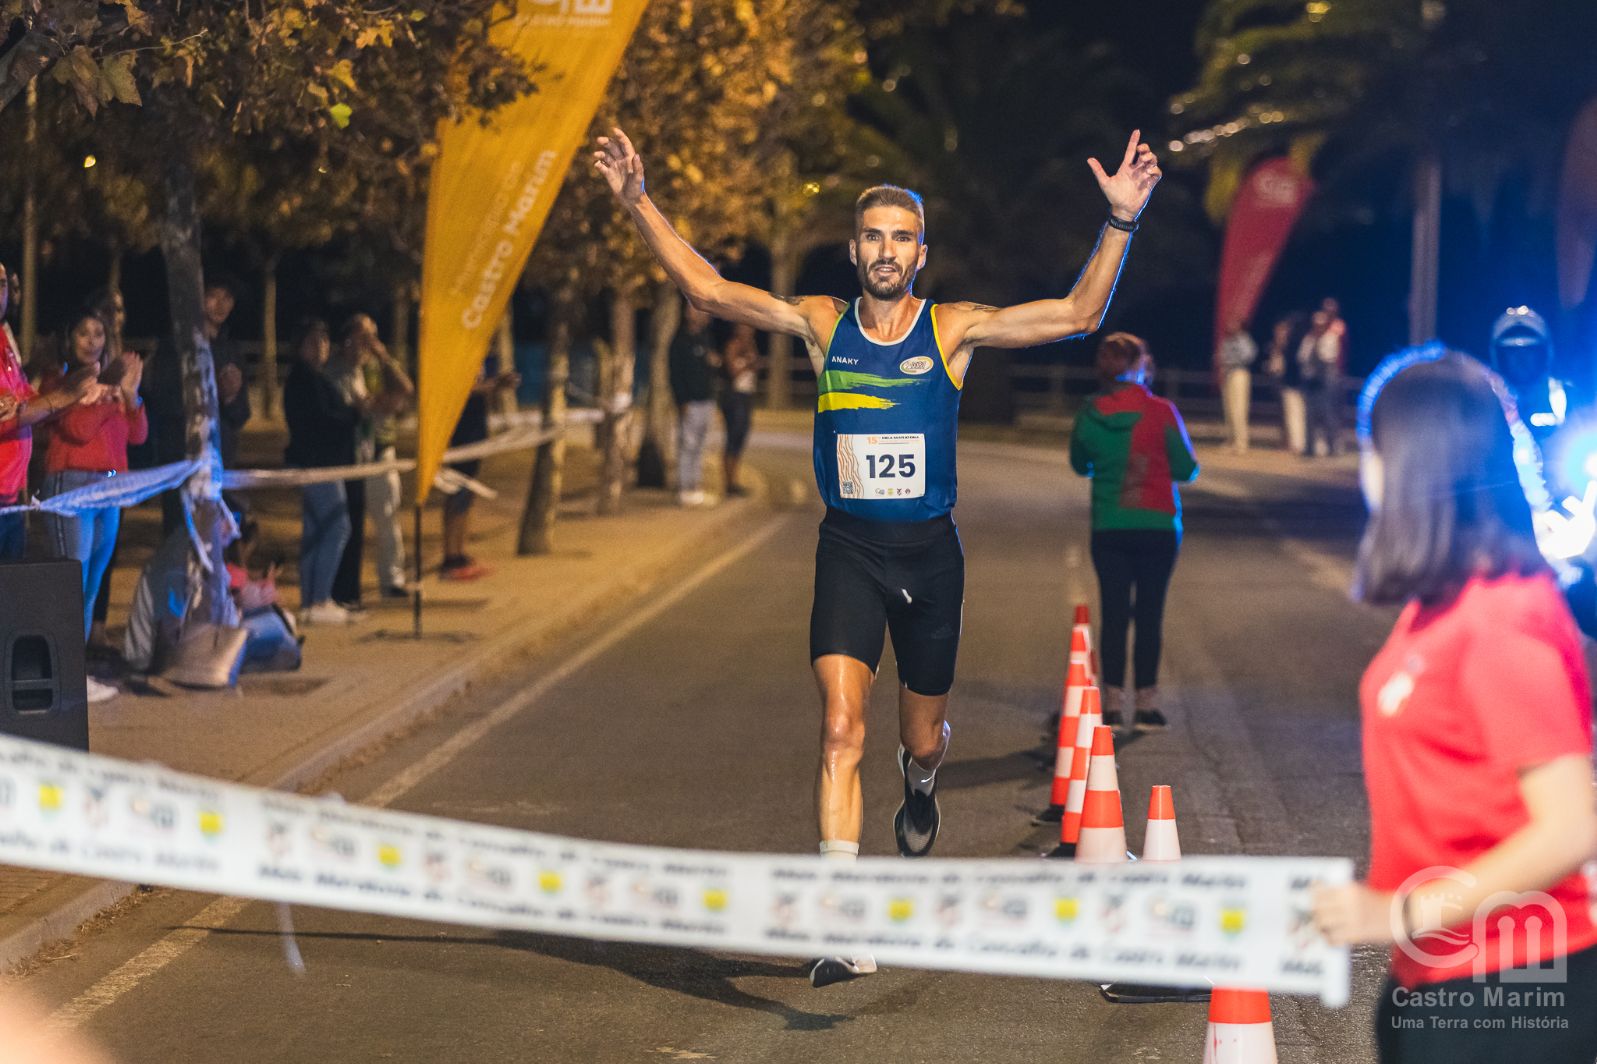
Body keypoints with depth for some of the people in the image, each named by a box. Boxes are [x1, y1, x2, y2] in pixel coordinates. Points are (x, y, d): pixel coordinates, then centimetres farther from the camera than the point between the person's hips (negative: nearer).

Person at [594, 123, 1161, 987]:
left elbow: (1078, 315, -8)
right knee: (841, 730, -16)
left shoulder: (953, 330, -4)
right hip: (848, 549, 0)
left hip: (929, 550, 1)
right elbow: (707, 290, -3)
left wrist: (1120, 223, -18)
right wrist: (638, 204, -11)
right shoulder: (823, 326, -1)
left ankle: (919, 787, 54)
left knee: (922, 738, 14)